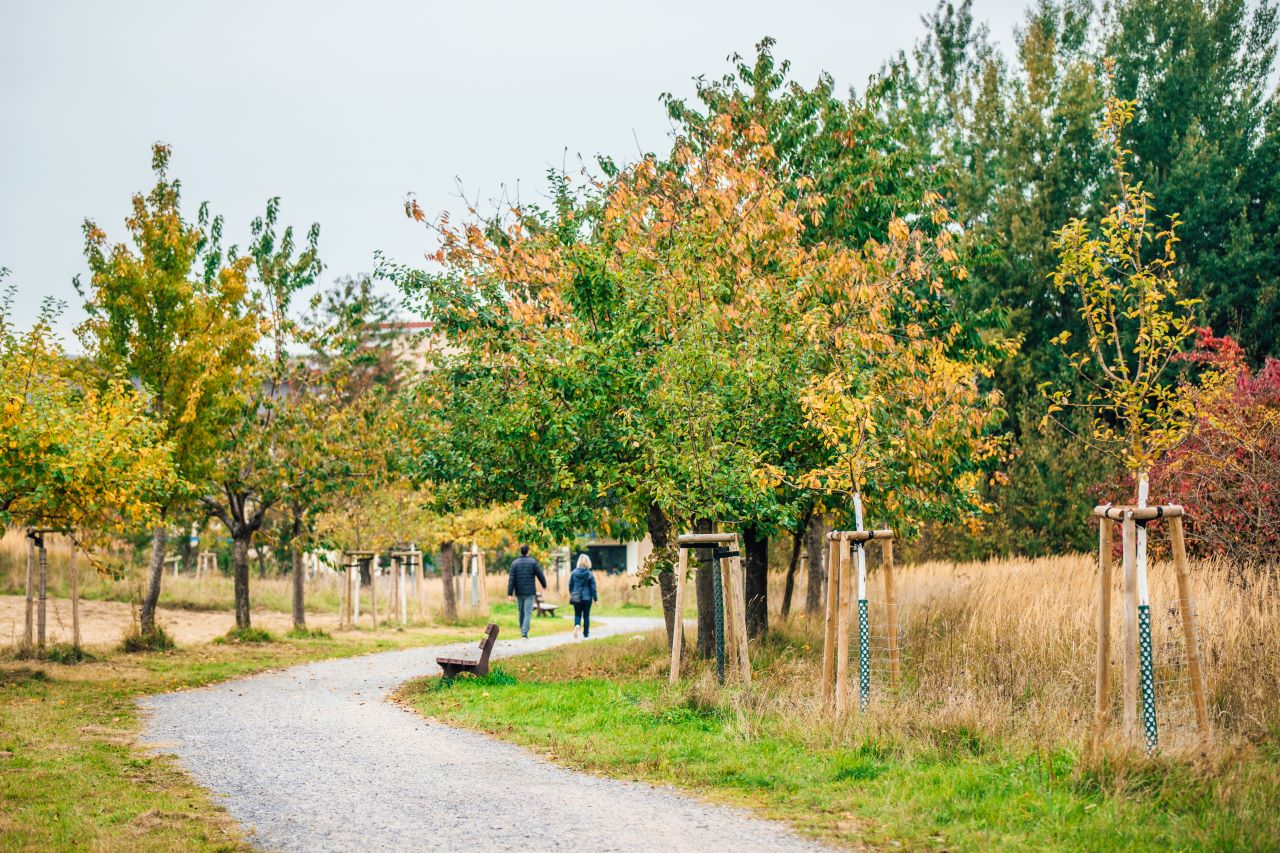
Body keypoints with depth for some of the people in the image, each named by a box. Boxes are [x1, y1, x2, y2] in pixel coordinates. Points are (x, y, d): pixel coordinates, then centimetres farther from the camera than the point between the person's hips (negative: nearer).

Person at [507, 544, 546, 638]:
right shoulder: (533, 562, -5)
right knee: (528, 612, -3)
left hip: (519, 592, 2)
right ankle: (525, 632, -14)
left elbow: (511, 579, -5)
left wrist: (510, 593, -6)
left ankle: (523, 631, 26)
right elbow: (540, 575, 1)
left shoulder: (515, 563, -1)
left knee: (521, 612, 15)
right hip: (530, 592, -2)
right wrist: (544, 585, 20)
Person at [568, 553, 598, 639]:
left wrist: (571, 595, 20)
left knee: (577, 615, 9)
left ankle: (576, 626, -21)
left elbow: (570, 585, 5)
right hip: (587, 597, -1)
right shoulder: (590, 574, -9)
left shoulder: (574, 573, -3)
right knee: (586, 615, 10)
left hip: (576, 597, 1)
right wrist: (595, 598, 2)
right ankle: (586, 633, 14)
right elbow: (593, 587, -6)